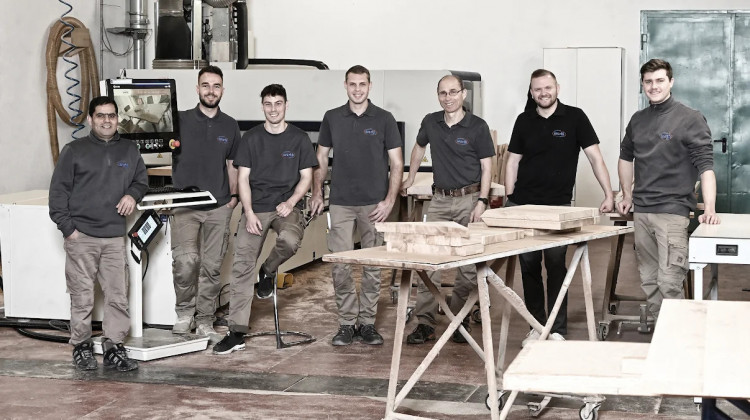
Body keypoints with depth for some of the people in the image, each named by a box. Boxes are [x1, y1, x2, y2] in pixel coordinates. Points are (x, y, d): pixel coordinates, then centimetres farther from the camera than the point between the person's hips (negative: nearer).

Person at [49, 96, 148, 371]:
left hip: (115, 237, 3)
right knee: (82, 297, 1)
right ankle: (81, 346, 14)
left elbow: (142, 180, 25)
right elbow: (58, 191, 2)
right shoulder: (74, 151, 3)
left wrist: (133, 194, 1)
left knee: (118, 296, 0)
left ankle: (114, 348, 9)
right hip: (81, 236, -3)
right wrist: (67, 227, -6)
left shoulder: (129, 151, 13)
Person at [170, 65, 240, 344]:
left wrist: (233, 196, 8)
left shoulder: (230, 126, 10)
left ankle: (205, 323, 15)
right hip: (185, 206, -2)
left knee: (211, 266, 4)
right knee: (186, 259, -19)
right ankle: (184, 311, 4)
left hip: (219, 208, 3)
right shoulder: (180, 120, 1)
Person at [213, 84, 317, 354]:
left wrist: (290, 202, -11)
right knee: (241, 267, -9)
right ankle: (236, 333, -5)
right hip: (256, 208, 1)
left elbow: (306, 177, 7)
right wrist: (249, 213, -8)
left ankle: (268, 271, 1)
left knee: (290, 240, -35)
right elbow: (243, 178, 5)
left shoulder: (299, 139, 6)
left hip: (287, 207, -1)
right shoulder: (251, 139, 8)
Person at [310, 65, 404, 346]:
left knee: (373, 266, 4)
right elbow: (321, 159, 13)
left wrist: (390, 200, -8)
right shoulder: (332, 118, 6)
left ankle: (368, 322, 13)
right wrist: (317, 192, 3)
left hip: (374, 204, -1)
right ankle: (346, 323, 8)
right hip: (340, 203, 1)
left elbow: (396, 163, 1)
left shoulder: (384, 119, 1)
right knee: (340, 265, -1)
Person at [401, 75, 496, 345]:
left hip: (469, 200, -3)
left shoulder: (477, 126, -5)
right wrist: (410, 178, 29)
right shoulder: (430, 123, 6)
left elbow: (486, 166, -4)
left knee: (469, 264, 0)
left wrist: (482, 201, -13)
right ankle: (424, 323, -1)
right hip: (440, 200, 3)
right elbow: (419, 147, 26)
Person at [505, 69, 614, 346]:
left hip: (558, 206, -3)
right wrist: (509, 199, 4)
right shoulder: (524, 121, 8)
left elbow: (595, 157, -3)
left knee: (556, 266, -4)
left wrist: (609, 195, -10)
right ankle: (536, 326, 15)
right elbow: (513, 161, 12)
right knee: (529, 267, 5)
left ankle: (558, 330, 3)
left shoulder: (574, 117, -1)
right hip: (524, 204, 3)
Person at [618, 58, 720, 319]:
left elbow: (705, 165, -12)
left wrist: (709, 209, -22)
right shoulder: (638, 120, 12)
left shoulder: (690, 119, -5)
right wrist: (627, 195, 22)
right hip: (641, 212, 6)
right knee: (648, 280, 9)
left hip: (673, 211, -6)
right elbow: (626, 157, 27)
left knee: (669, 281, -11)